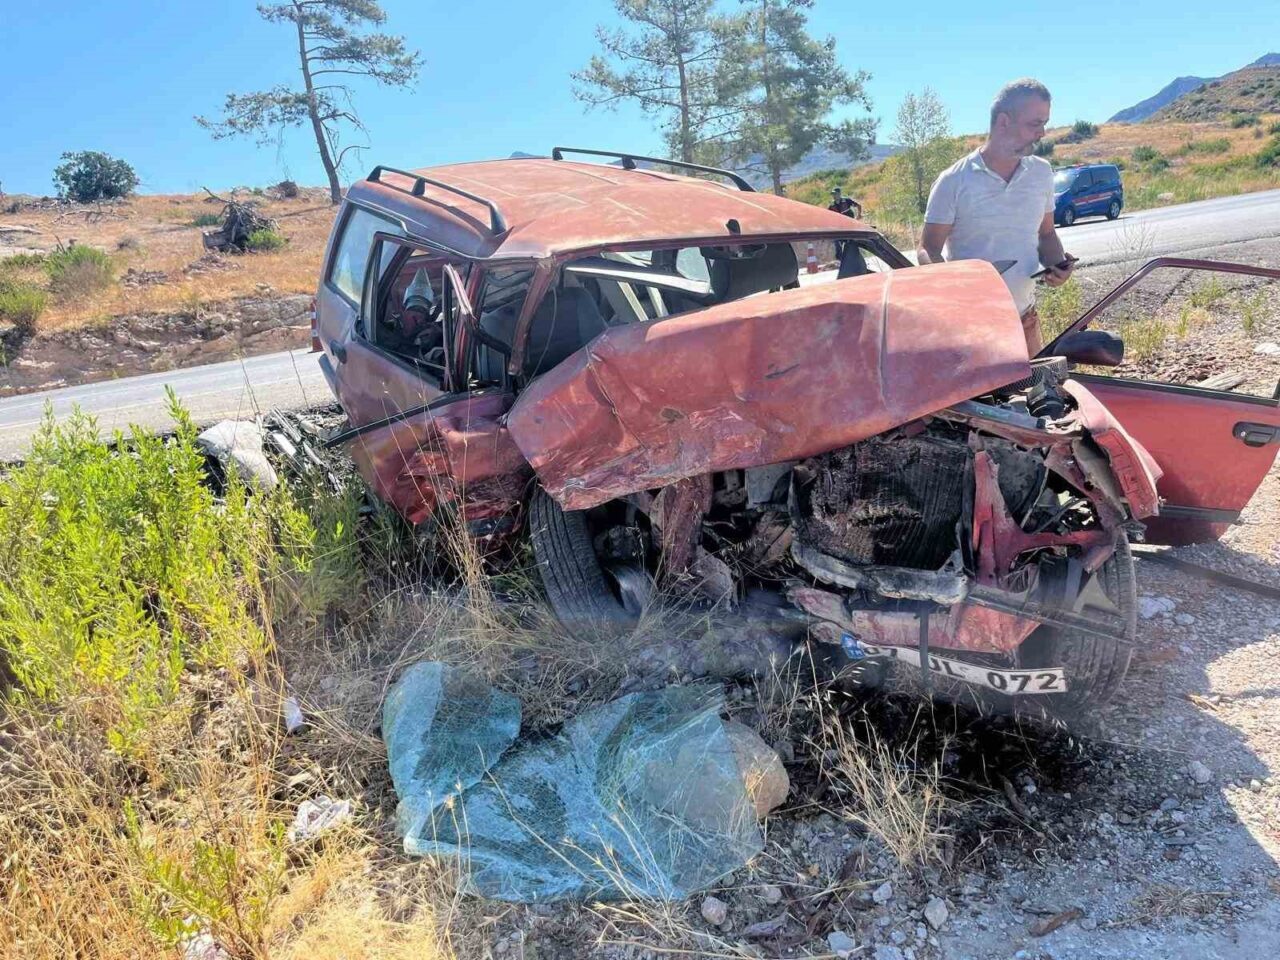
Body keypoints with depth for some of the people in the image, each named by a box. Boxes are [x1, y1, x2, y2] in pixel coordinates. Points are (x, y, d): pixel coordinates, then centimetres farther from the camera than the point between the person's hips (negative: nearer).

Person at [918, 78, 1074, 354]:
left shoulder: (1042, 173, 7)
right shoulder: (954, 181, -9)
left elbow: (1046, 233, 18)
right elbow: (928, 250, -7)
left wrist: (1057, 263, -4)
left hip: (1025, 319, 5)